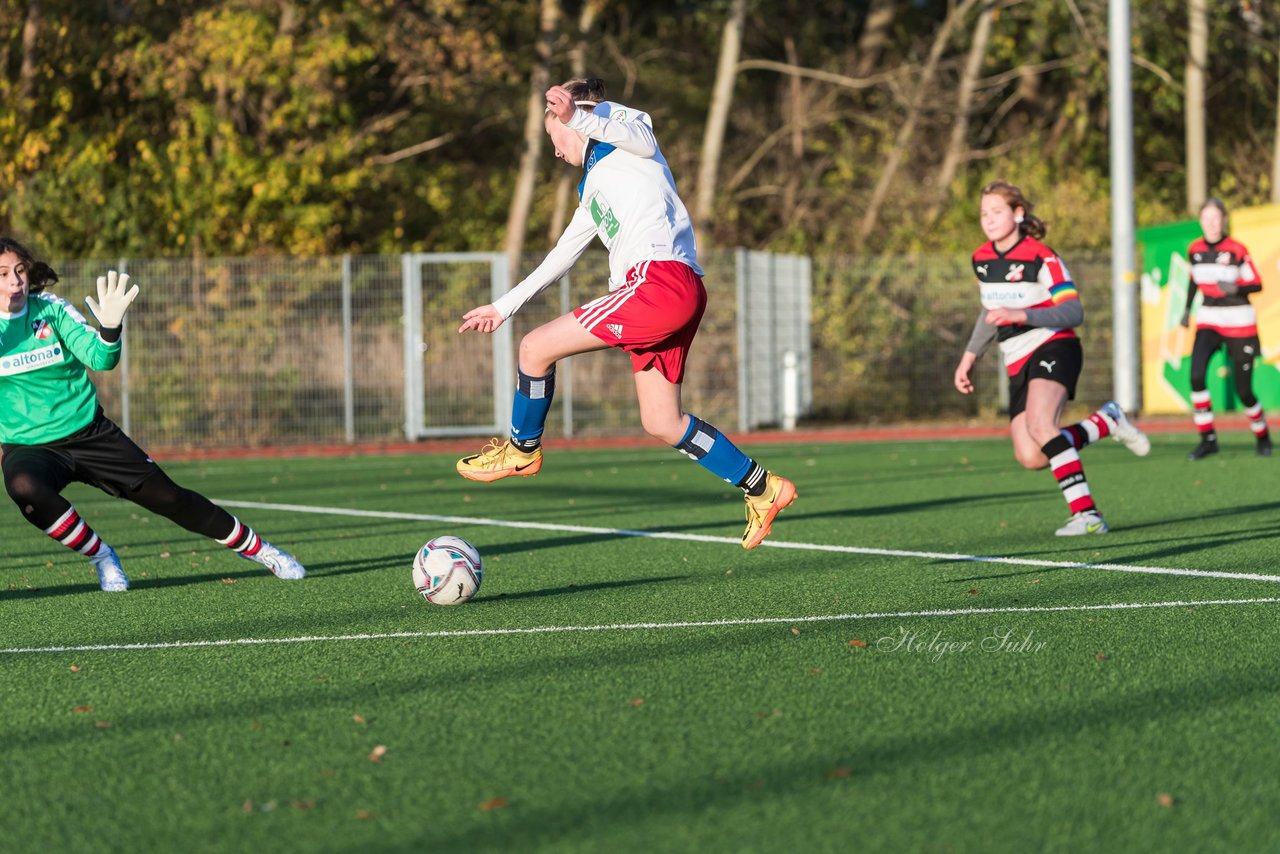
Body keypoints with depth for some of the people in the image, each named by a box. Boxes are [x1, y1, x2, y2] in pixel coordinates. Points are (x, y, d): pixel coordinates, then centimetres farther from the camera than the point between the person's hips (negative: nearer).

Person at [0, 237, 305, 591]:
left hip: (89, 432, 1)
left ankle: (258, 549, 24)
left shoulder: (51, 309, -7)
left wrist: (110, 327, -36)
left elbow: (100, 358, -15)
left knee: (169, 498, 2)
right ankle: (100, 556, -11)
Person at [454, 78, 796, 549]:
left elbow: (639, 138, -16)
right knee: (661, 423, 8)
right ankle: (762, 488, 13)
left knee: (536, 347, -4)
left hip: (660, 278, -10)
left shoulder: (625, 122, 10)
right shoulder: (592, 188, 34)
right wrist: (504, 306, 42)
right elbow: (561, 255, 40)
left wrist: (575, 114, -34)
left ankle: (522, 449, 15)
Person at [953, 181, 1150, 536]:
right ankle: (1106, 421, 15)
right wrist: (970, 356, 23)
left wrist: (1023, 314, -32)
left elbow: (1073, 312, -20)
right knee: (1030, 456, -9)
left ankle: (1086, 513, -30)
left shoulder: (1040, 257, -13)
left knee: (1039, 424, -33)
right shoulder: (981, 259, 9)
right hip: (1017, 363, 7)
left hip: (1053, 347, -7)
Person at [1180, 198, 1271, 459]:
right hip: (1208, 321, 4)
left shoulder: (1236, 250, -11)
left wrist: (1236, 289, -27)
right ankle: (1208, 439, -8)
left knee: (1243, 391, -2)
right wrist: (1187, 308, 13)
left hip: (1238, 322, -4)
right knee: (1196, 376, -18)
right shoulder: (1195, 249, 2)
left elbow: (1256, 284, -9)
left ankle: (1262, 436, 25)